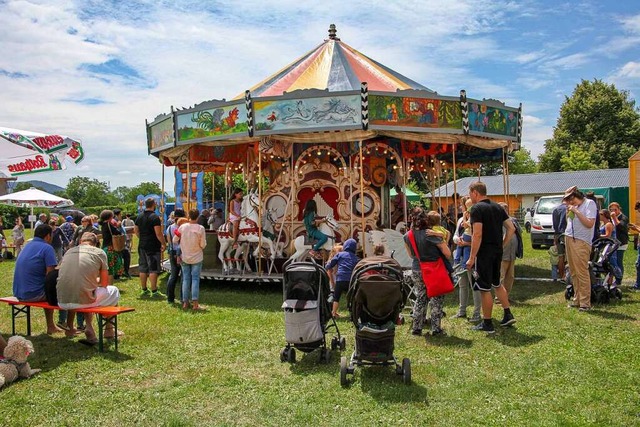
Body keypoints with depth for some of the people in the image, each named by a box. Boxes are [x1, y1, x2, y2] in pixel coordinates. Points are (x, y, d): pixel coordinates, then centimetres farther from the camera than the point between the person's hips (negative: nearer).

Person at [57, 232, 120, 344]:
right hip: (83, 301, -5)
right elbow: (104, 283, 6)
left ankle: (69, 327, 30)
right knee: (114, 291, 22)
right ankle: (109, 330, 29)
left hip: (62, 302, 5)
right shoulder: (100, 253, 3)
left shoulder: (69, 251, 16)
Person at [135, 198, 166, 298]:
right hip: (153, 247, -7)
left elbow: (136, 230, 16)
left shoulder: (139, 217, 10)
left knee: (143, 269, 12)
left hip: (142, 246, 8)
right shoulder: (155, 217, -14)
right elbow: (158, 233, -18)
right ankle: (154, 291, -3)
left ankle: (144, 290, 19)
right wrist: (163, 244, -9)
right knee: (153, 269, -4)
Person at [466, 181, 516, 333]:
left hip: (484, 253, -8)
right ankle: (508, 316, 23)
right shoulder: (497, 207, 11)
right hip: (497, 252, 8)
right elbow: (511, 228, 10)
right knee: (497, 284, 23)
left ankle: (487, 324, 10)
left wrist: (472, 257, -18)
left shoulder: (477, 208, -13)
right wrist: (501, 245, 15)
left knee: (485, 288, 1)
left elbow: (477, 235, -21)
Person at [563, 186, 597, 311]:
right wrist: (568, 209, 8)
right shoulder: (574, 206, 17)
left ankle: (585, 303, -5)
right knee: (574, 273, 10)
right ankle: (577, 300, 17)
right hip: (569, 239, 8)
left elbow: (589, 223, -15)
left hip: (581, 242, -8)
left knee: (582, 273, -9)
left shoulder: (589, 203, -6)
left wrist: (576, 211, -14)